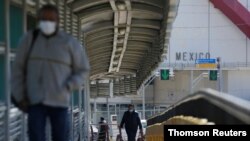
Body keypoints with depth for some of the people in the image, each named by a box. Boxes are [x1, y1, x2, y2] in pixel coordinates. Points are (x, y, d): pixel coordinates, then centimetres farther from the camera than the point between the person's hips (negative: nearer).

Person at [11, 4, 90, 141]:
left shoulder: (70, 42, -5)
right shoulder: (29, 38, -1)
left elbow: (82, 70, 4)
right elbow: (18, 68, 6)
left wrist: (68, 88, -14)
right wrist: (19, 97, -1)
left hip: (59, 101, 0)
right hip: (35, 101, 0)